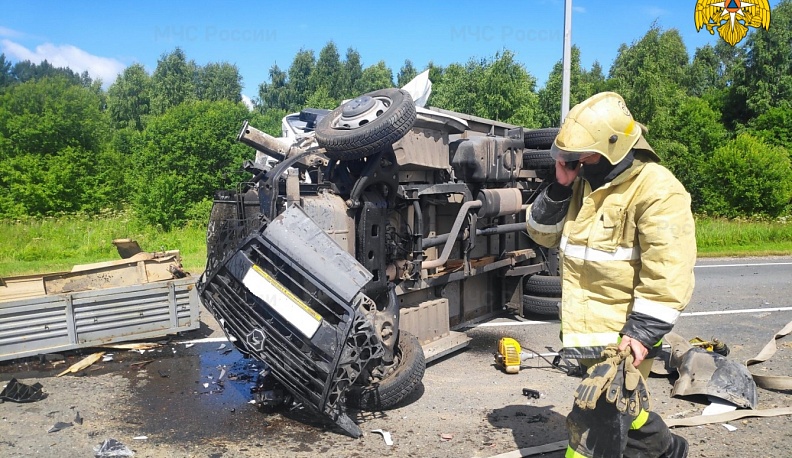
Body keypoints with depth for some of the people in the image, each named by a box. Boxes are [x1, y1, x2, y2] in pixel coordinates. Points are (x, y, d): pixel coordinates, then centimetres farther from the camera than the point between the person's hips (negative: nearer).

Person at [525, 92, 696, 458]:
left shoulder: (656, 190, -17)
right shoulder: (584, 182, 8)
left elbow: (668, 271, -20)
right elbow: (543, 233, 10)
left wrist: (643, 330, -22)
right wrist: (559, 188, -5)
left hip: (623, 333, -8)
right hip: (588, 328, 8)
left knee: (593, 426, -4)